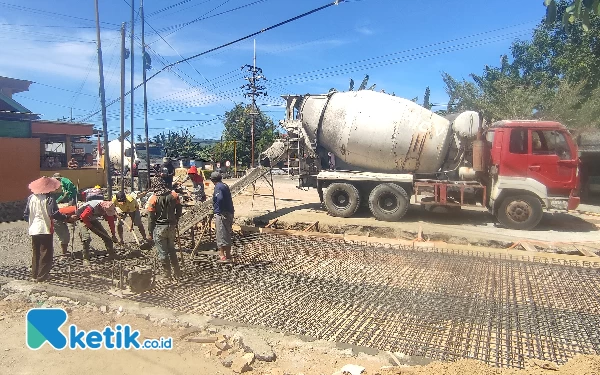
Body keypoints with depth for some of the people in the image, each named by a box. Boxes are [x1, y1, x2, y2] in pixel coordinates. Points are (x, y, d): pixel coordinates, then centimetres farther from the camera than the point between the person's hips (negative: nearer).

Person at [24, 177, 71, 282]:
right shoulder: (49, 199, -13)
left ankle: (34, 274, 24)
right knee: (45, 253, 4)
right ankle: (42, 276, 6)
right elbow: (55, 214, -18)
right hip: (45, 229, -5)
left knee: (35, 253, 17)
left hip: (33, 230, 6)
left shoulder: (31, 198, 3)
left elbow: (26, 215, 6)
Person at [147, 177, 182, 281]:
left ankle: (167, 274, 16)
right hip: (172, 226, 5)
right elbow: (179, 211, 5)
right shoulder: (174, 195, -2)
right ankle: (177, 272, 23)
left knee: (162, 252, 7)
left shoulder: (153, 199, -13)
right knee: (171, 250, 19)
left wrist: (150, 232, 0)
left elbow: (151, 218, -9)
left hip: (159, 228, -4)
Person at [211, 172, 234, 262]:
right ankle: (228, 255, 26)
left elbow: (220, 199, -29)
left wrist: (219, 210, -20)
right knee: (227, 235, 17)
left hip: (221, 214, -9)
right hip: (230, 213, 9)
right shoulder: (225, 186, 13)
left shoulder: (218, 187, -13)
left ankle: (223, 257, 0)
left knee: (221, 236, -2)